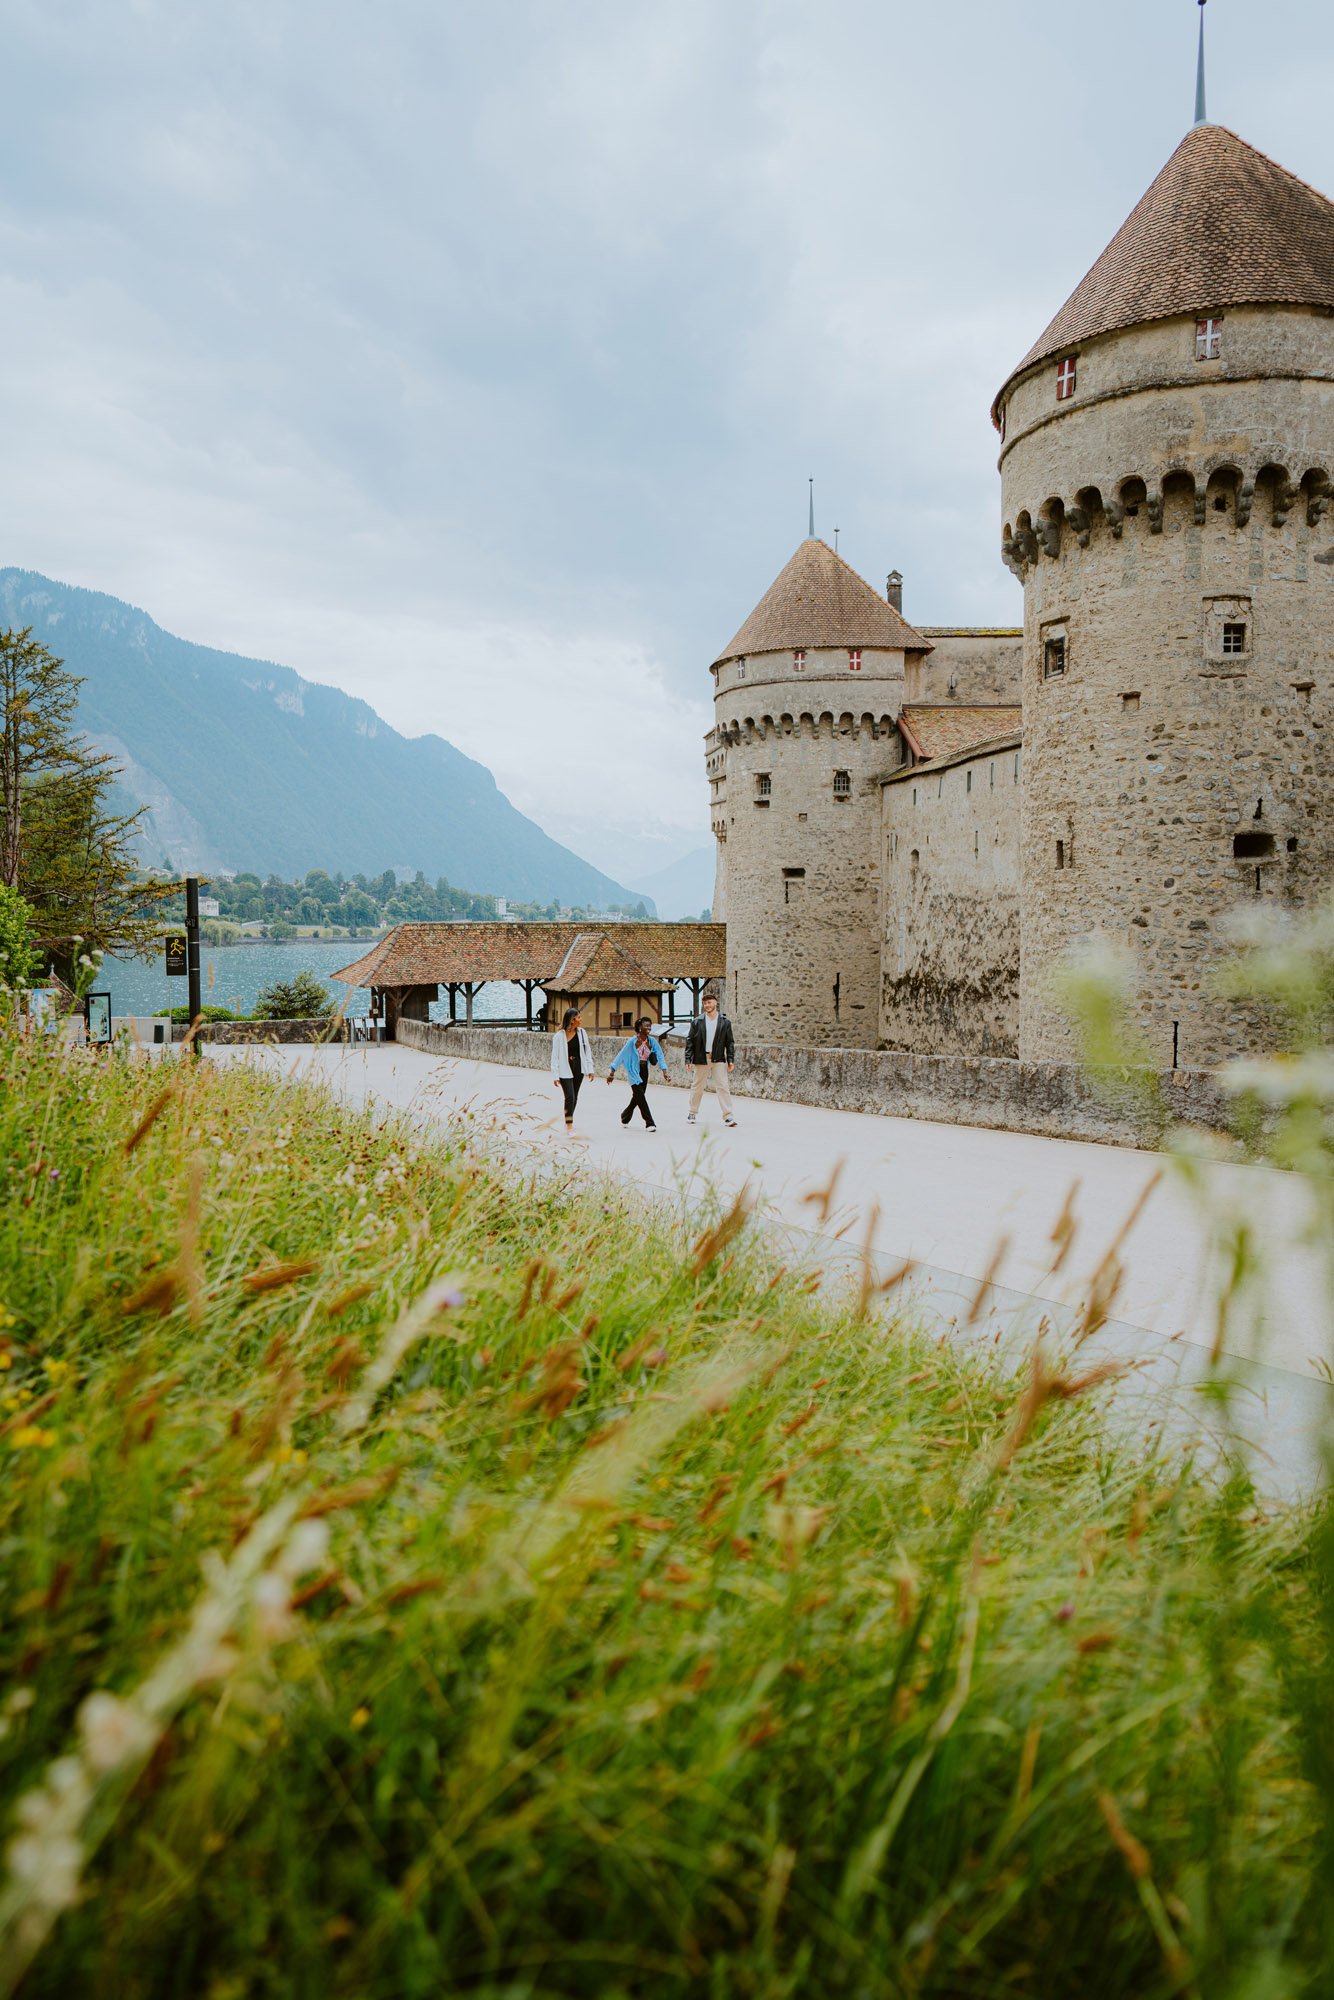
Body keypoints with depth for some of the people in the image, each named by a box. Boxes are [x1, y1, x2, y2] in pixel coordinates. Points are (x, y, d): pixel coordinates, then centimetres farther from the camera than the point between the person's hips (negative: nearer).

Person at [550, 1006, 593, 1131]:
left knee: (574, 1097, 13)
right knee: (570, 1097, -10)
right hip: (565, 1070, -5)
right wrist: (555, 1075, -10)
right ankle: (569, 1125, -2)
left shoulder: (581, 1033, 3)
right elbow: (555, 1056, -8)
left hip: (578, 1069, 5)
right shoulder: (559, 1036, -11)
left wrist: (590, 1069, 5)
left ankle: (569, 1121, 28)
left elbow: (587, 1051, 9)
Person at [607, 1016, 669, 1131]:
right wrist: (612, 1072, -9)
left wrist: (664, 1071, -15)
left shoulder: (652, 1041, -3)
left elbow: (660, 1056, -2)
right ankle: (650, 1123, -9)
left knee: (637, 1097, 13)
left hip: (644, 1071, 5)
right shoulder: (633, 1041, -14)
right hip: (633, 1071, -5)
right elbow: (621, 1056, -9)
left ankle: (625, 1118, 36)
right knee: (640, 1096, -11)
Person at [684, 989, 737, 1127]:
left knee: (723, 1087, -8)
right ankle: (692, 1113, 25)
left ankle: (728, 1116, -9)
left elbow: (729, 1043, 6)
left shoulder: (725, 1022, 4)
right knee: (697, 1087, 9)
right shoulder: (697, 1022, 4)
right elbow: (689, 1041, 4)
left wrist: (731, 1060, 0)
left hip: (718, 1060, -1)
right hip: (701, 1059, 1)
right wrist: (688, 1060, -2)